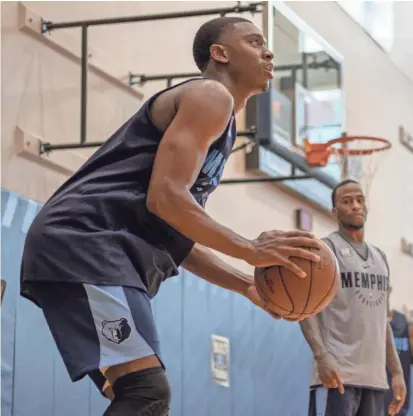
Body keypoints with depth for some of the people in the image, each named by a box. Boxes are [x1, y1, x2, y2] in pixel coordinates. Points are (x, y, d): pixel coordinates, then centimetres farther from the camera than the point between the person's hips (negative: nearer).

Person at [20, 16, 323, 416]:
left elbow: (176, 238, 28)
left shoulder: (218, 125, 29)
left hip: (94, 249, 11)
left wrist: (248, 286, 18)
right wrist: (252, 250, -14)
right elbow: (165, 197, -17)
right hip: (83, 241, -11)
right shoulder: (210, 96, -3)